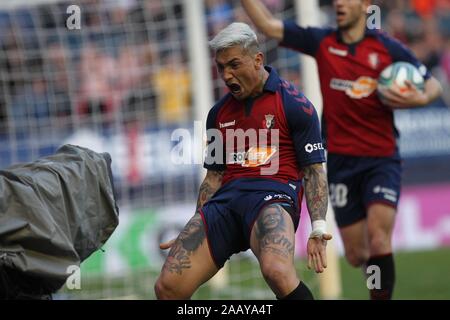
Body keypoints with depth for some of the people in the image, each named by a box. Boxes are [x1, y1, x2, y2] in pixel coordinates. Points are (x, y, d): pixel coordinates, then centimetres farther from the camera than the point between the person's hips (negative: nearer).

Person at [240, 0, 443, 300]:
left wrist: (420, 98, -18)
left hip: (382, 159, -3)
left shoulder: (388, 48, -4)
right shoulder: (322, 42, 2)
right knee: (356, 256, 5)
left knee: (378, 238, -22)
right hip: (341, 161, 3)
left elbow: (433, 85, 3)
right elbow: (267, 24, -1)